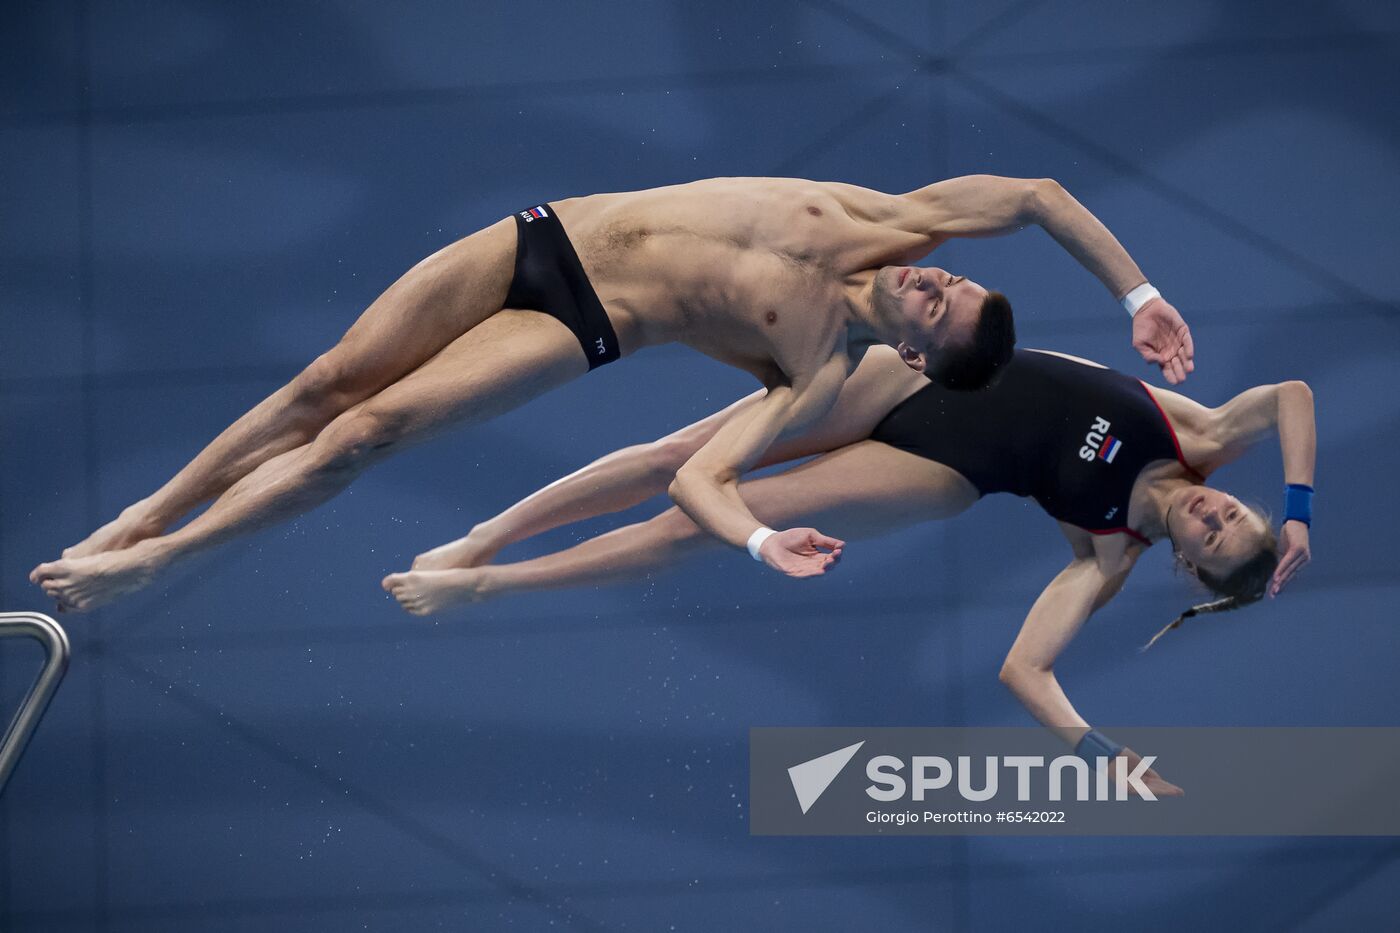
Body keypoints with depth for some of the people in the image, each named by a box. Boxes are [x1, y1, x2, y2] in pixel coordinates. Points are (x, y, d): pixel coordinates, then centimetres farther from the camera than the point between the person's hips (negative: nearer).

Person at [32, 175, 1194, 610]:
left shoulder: (823, 376, -15)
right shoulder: (888, 225, -5)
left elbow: (699, 475, -21)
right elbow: (1033, 194, -2)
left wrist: (763, 543, -39)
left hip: (581, 332, -4)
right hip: (546, 236, 4)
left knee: (366, 431, -17)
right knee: (329, 382, 0)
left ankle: (146, 564, -6)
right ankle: (139, 516, 14)